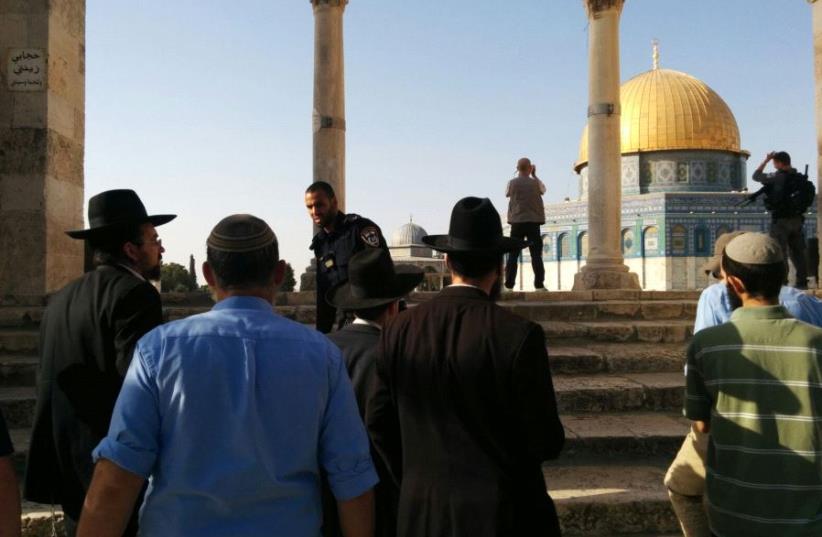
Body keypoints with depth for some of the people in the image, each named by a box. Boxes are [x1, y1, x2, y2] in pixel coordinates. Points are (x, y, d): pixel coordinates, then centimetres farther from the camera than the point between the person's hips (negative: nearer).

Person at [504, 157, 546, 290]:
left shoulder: (512, 183, -3)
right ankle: (539, 283, -2)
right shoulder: (535, 182, -1)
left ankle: (509, 283, -1)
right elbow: (543, 189, 20)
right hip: (533, 222, 0)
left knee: (513, 254, 4)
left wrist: (518, 176, 19)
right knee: (536, 254, 2)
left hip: (517, 221, 0)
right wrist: (534, 175, 23)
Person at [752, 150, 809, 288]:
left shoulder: (777, 176, -13)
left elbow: (756, 176, -2)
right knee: (798, 251, 12)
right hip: (797, 219, 7)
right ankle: (802, 281, 15)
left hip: (781, 219, -7)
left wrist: (766, 160, 5)